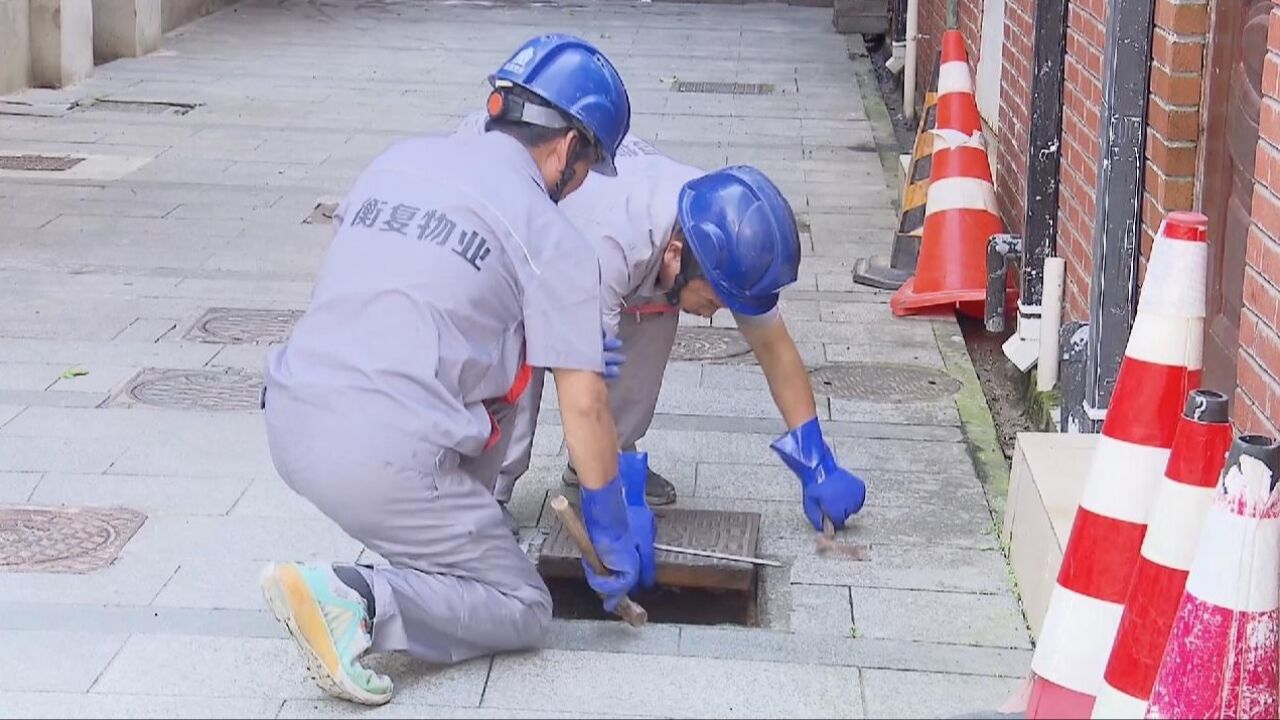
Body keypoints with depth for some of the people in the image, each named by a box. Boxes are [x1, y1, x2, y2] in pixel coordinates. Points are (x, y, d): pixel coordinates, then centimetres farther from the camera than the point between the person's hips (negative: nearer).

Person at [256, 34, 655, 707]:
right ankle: (356, 601, -14)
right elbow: (584, 407, -2)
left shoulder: (397, 159, 16)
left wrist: (558, 348, 34)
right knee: (523, 612, 9)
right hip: (382, 456, -7)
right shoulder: (550, 234, -2)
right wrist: (612, 533, 13)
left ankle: (444, 544, 19)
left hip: (289, 422, 8)